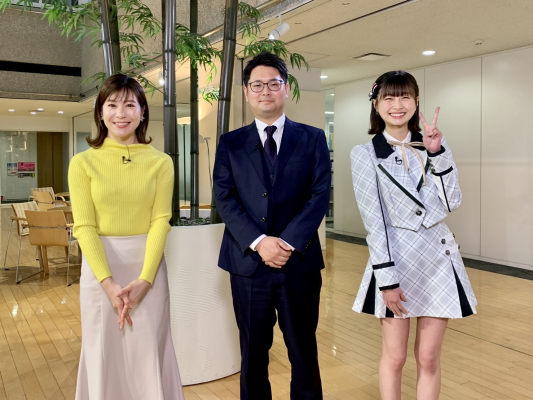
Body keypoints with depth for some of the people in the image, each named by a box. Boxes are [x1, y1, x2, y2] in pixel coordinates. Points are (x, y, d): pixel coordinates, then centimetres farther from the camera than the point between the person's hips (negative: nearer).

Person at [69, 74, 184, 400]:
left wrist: (143, 280, -14)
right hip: (100, 265, 0)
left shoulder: (161, 162, 0)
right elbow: (84, 226, -5)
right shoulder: (83, 162, -1)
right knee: (104, 351, 12)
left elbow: (160, 221, -5)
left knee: (148, 351, 7)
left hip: (148, 264, 0)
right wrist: (109, 283, -14)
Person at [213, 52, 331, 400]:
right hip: (248, 264, 1)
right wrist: (258, 242, -15)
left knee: (304, 353, 11)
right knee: (253, 355, 13)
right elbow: (225, 199, -2)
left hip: (299, 263, 0)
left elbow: (320, 195, -3)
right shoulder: (231, 144, 8)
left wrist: (288, 242, -15)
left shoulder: (312, 139, 6)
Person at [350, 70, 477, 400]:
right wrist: (387, 279, -12)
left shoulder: (432, 145, 7)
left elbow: (451, 202, -3)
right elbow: (374, 220, -8)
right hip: (396, 259, -3)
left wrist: (437, 152, -12)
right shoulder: (365, 154, -4)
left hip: (439, 257, 3)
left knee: (429, 359, 11)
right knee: (395, 357, 9)